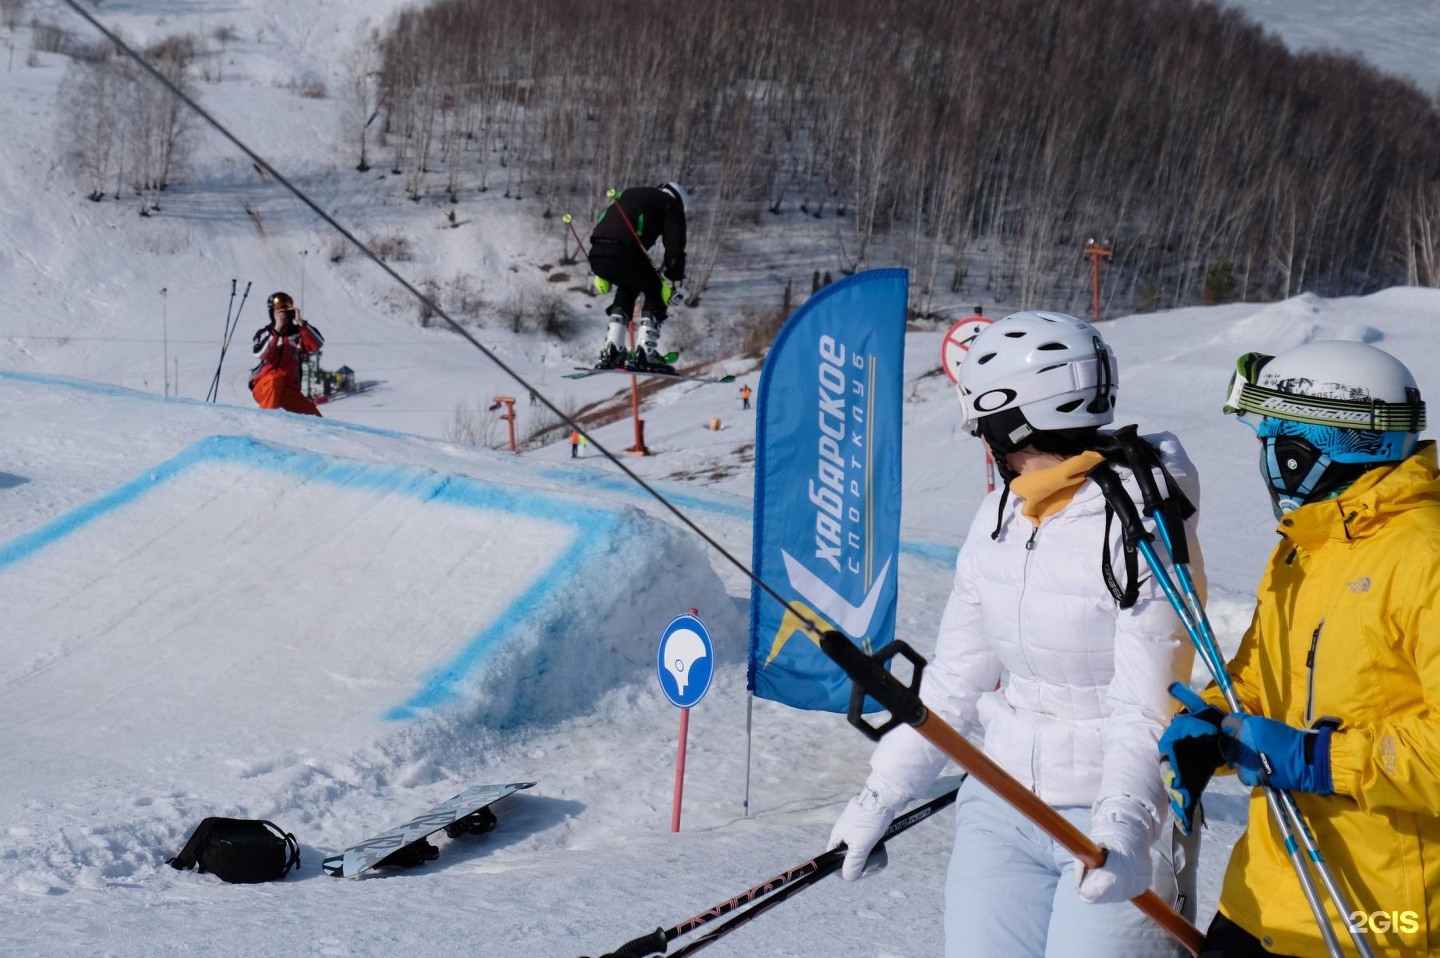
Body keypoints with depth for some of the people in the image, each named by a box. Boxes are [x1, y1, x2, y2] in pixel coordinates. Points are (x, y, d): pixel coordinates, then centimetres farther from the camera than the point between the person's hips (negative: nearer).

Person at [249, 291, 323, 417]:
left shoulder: (298, 332, 4)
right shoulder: (263, 333, 1)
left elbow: (317, 344, -15)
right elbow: (263, 354, -19)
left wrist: (301, 323, -22)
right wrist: (277, 330, -25)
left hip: (289, 390, 3)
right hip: (264, 387, -3)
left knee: (314, 416, -7)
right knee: (275, 380, -37)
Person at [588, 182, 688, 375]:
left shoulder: (628, 194, 37)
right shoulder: (671, 203, 17)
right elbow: (675, 245, 4)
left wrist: (601, 274, 34)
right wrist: (672, 282, 3)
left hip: (597, 253, 6)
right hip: (624, 253, -6)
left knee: (627, 291, 30)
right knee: (656, 294, 14)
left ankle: (611, 352, 21)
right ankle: (644, 353, 0)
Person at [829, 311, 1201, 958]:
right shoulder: (999, 518, 6)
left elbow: (1146, 712, -20)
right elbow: (955, 683, 13)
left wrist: (1123, 826, -34)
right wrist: (879, 798, 13)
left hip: (1105, 817, -6)